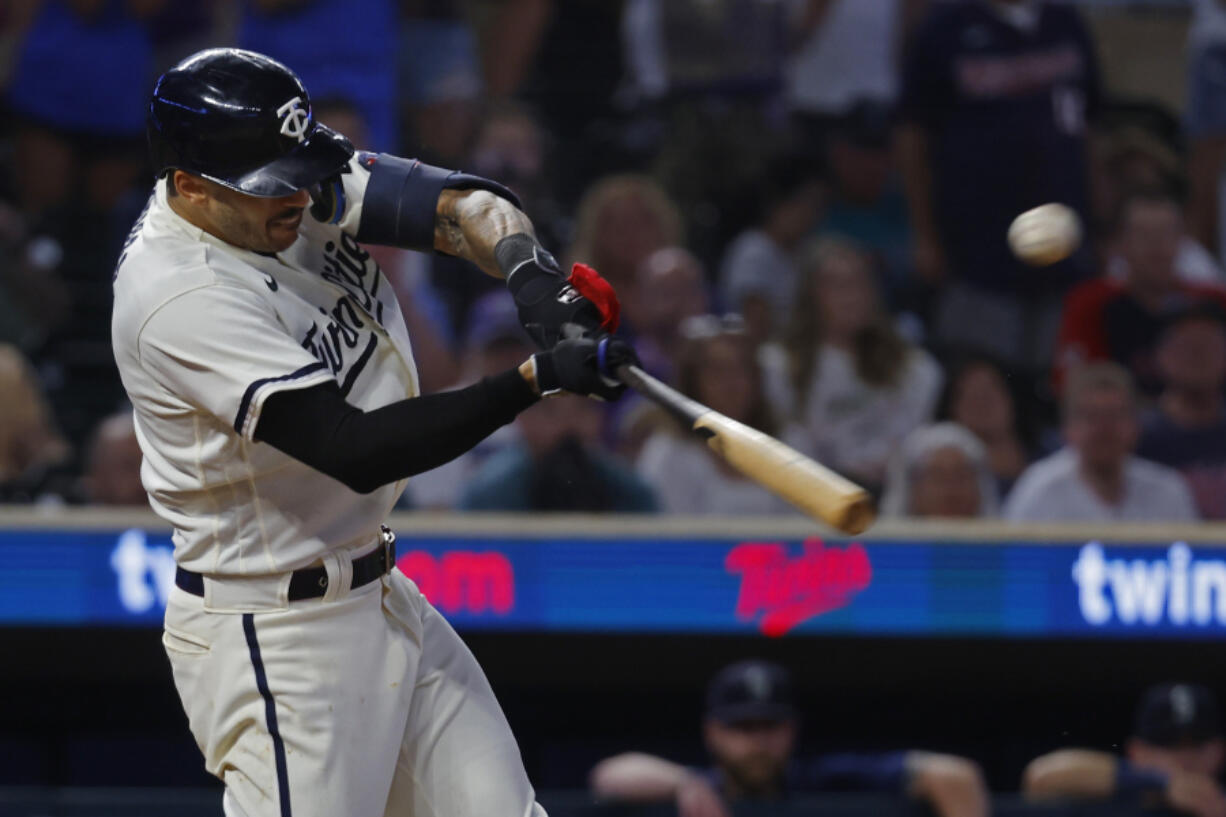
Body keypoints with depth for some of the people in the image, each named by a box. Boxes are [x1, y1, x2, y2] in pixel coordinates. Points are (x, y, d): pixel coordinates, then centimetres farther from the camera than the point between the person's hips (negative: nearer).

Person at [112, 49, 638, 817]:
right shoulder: (182, 298, -26)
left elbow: (463, 206, -9)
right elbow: (355, 451, -31)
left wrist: (529, 270, -32)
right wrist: (536, 377, -35)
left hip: (383, 600, 9)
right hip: (271, 633, -9)